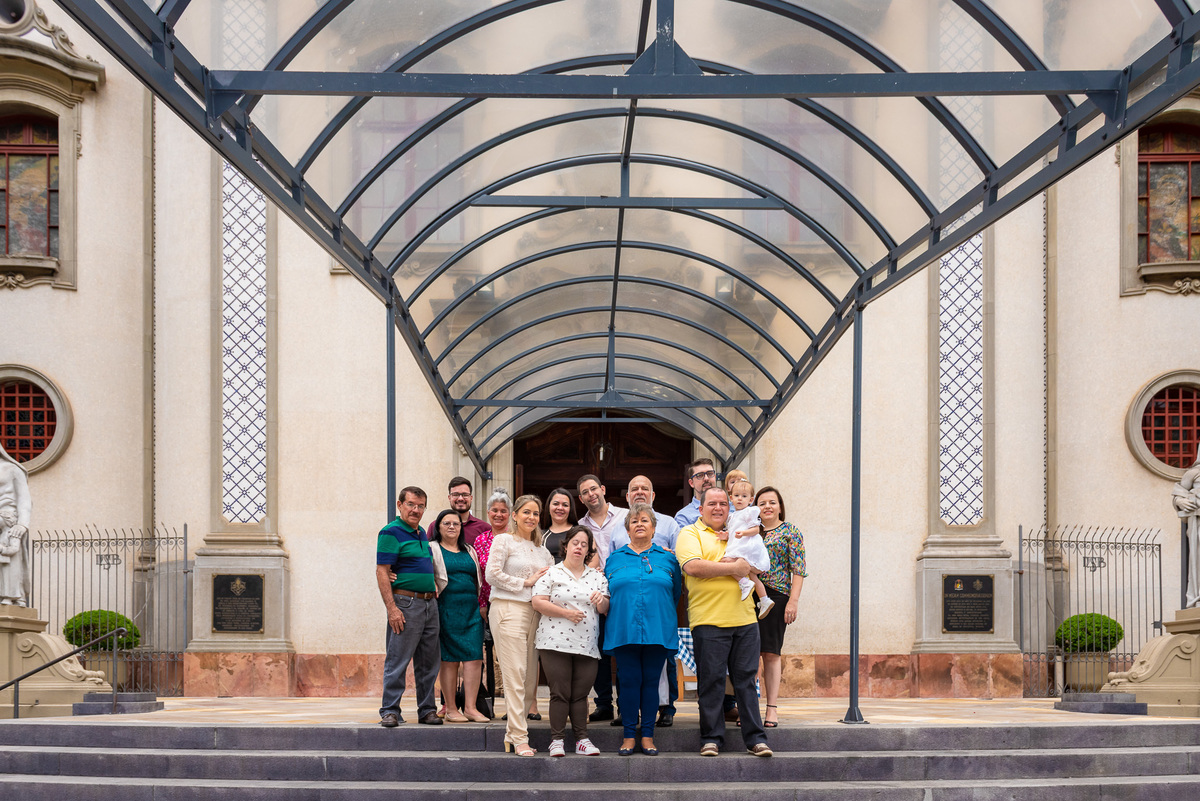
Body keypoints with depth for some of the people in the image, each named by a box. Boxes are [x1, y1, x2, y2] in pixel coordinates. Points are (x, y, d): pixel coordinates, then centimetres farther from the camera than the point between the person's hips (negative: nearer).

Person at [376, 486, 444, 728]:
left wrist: (434, 586, 15)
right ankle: (390, 711, -2)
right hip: (406, 603, -8)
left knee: (428, 662, 9)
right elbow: (382, 572, -13)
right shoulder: (391, 533, -7)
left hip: (429, 604, 8)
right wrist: (392, 608, -20)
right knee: (397, 660, -6)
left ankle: (427, 710, 15)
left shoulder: (422, 533, 17)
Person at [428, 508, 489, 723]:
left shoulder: (469, 551, 20)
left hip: (471, 609, 4)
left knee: (474, 657, -5)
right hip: (447, 608, -4)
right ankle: (450, 709, 2)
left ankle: (470, 707, -3)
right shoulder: (432, 549, 6)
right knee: (449, 659, -3)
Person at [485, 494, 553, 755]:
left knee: (530, 679, 3)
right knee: (515, 675, -11)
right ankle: (519, 738, -11)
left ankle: (512, 734, 12)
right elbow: (492, 575, -8)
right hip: (509, 609, -7)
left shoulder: (540, 549, 20)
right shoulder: (504, 540, 2)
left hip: (534, 612, 7)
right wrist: (526, 582, -6)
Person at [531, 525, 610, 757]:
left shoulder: (597, 576, 17)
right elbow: (537, 603, -4)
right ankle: (556, 740, 0)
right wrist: (566, 613, -11)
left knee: (580, 694, 4)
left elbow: (605, 609, 13)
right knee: (559, 692, -4)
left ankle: (582, 739, 8)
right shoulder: (551, 573, 5)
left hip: (587, 645, 3)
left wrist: (601, 601, -10)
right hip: (556, 642, -3)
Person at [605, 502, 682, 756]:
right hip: (624, 631, 0)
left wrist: (661, 616, 10)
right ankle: (629, 736, 6)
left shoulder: (668, 558, 10)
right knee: (629, 681, -1)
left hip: (658, 631, 0)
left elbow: (676, 594, 15)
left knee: (651, 681, 2)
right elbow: (606, 595, 16)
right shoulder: (615, 559, 11)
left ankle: (647, 736, 8)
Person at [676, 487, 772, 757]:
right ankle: (711, 738, 6)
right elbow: (691, 566, -14)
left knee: (746, 679, 5)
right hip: (709, 620, -4)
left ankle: (755, 738, 7)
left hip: (744, 619, 4)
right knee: (711, 681, -2)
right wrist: (732, 567, -10)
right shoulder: (690, 534, 4)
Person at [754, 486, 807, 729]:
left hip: (775, 597, -3)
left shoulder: (790, 532, 4)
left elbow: (798, 569, -1)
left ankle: (772, 709, -1)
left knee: (771, 653, -3)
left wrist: (793, 601, -9)